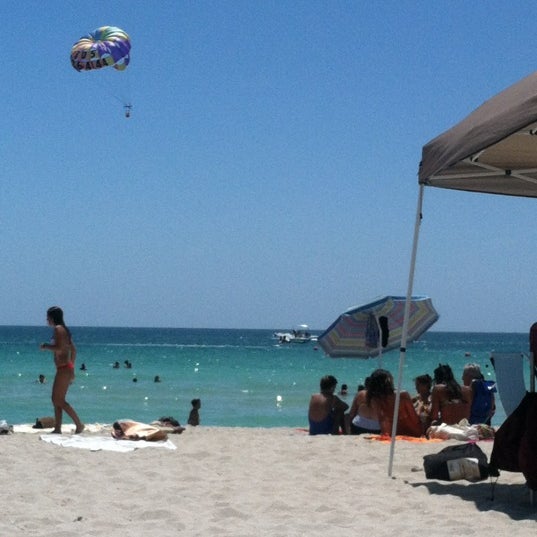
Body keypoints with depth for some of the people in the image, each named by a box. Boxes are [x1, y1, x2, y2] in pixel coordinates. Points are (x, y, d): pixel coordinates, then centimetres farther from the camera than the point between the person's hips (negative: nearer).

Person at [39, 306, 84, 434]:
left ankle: (79, 424, -9)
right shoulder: (64, 329, 18)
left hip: (63, 368, -10)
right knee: (56, 400, 11)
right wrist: (71, 368, 23)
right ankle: (57, 428, 10)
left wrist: (46, 346, -7)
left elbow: (59, 349, -22)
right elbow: (73, 350, 20)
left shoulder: (58, 329, -11)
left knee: (58, 400, -8)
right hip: (67, 368, 10)